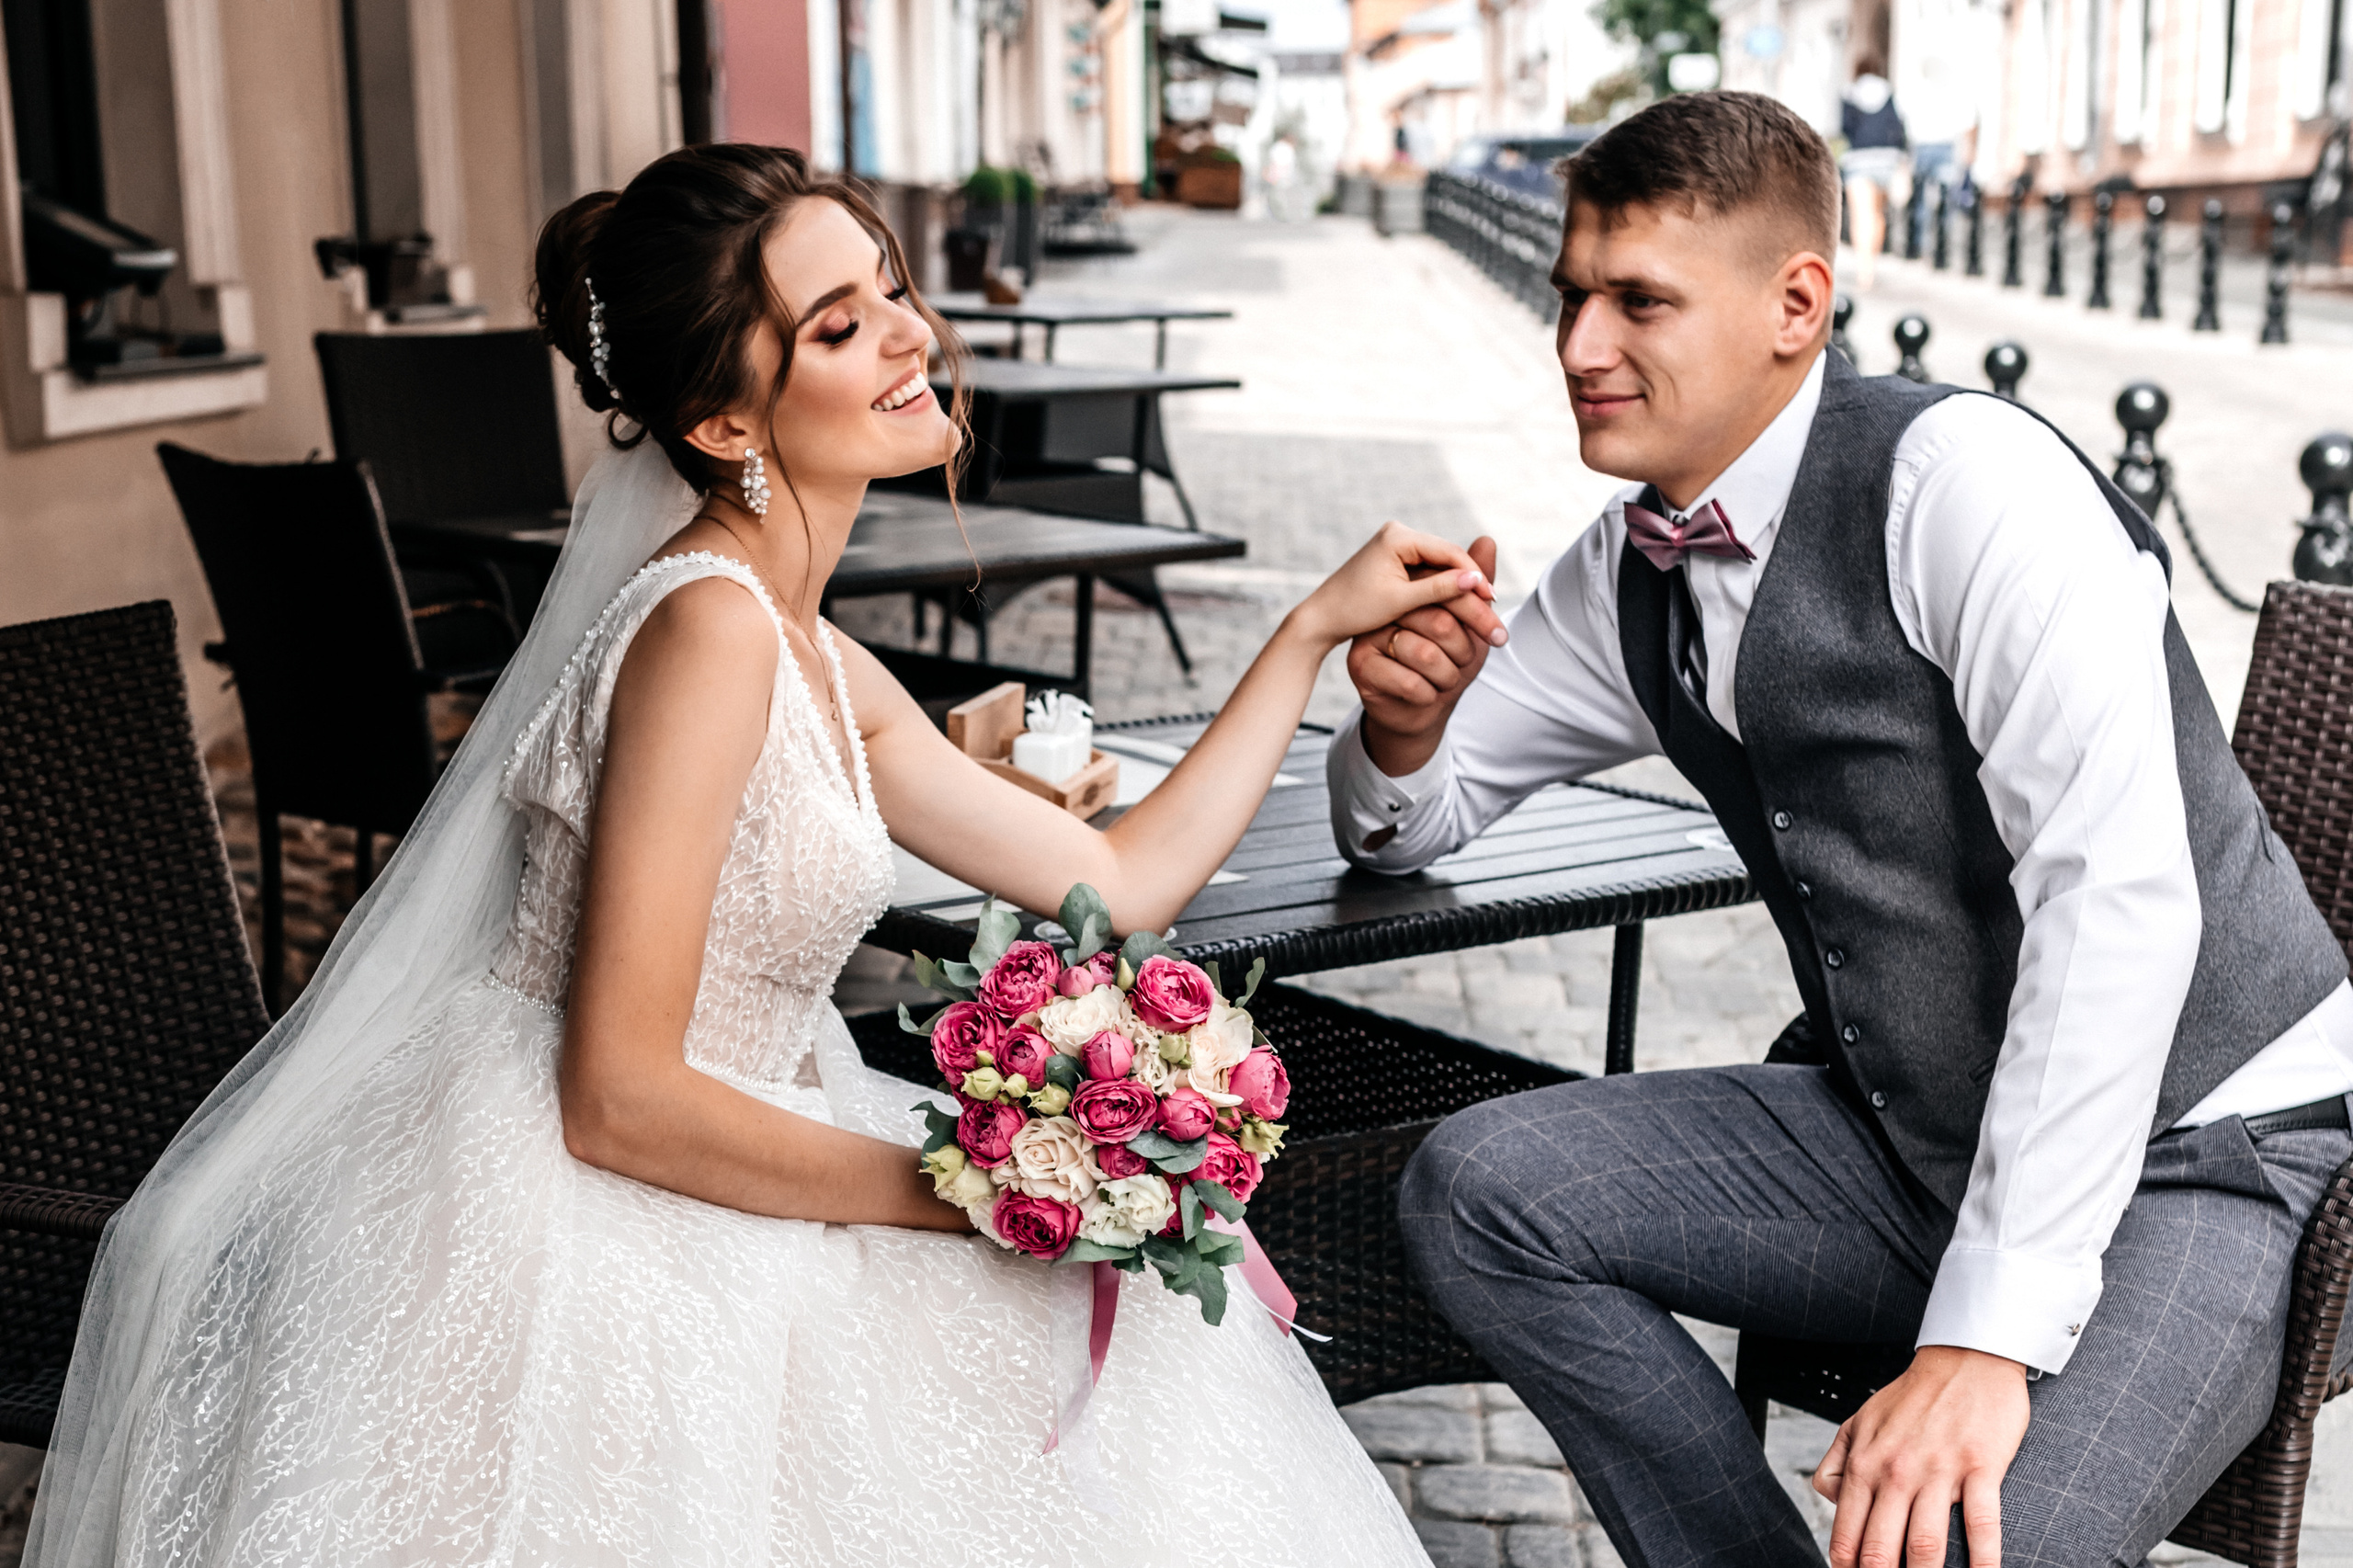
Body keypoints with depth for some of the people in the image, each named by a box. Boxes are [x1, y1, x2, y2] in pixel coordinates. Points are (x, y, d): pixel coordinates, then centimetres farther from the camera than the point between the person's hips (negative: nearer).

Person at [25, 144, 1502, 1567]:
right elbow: (620, 1102, -23)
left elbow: (1121, 883, 11)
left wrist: (1317, 631, 13)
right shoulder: (709, 631, -21)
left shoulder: (822, 670, 8)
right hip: (550, 1240, -9)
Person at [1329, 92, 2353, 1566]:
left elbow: (2121, 901, -29)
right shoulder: (1628, 571, 4)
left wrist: (1990, 1335, -33)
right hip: (1911, 1139, 7)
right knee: (1477, 1186, -8)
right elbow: (1415, 817, 16)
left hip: (2201, 1150, -7)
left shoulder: (1971, 478, -20)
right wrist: (1401, 715, -10)